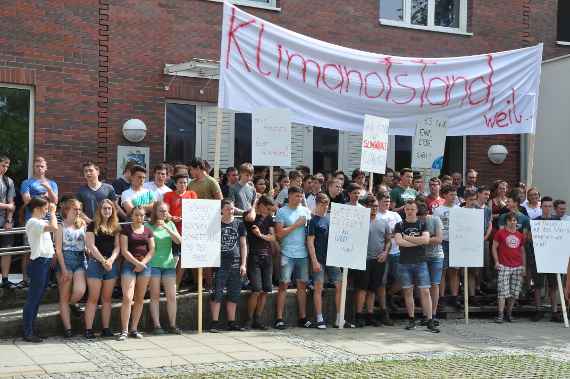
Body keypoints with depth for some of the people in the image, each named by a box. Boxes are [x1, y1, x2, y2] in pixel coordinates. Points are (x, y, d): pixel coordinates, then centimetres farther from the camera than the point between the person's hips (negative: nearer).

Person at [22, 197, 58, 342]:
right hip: (38, 262, -10)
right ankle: (27, 333, -1)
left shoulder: (41, 222, 15)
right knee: (33, 299, -5)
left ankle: (31, 329, 20)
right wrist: (53, 213, -16)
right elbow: (54, 228, -27)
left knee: (37, 298, 13)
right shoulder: (33, 222, -15)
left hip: (45, 262, 10)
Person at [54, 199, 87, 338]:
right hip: (65, 259, -3)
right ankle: (67, 328, 7)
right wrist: (64, 269, -10)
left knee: (80, 291, -19)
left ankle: (72, 303, 16)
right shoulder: (61, 226, 1)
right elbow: (58, 249, -4)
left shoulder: (82, 224, 13)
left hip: (81, 259, 3)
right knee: (64, 297, 0)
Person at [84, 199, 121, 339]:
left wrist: (111, 260, -10)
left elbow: (117, 247, 8)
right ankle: (88, 329, -3)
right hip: (95, 263, -4)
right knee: (93, 298, -5)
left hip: (112, 264, 4)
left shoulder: (115, 227, 12)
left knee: (107, 298, 7)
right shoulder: (93, 225, 0)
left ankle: (106, 328, 11)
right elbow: (91, 246, -7)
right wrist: (103, 261, -13)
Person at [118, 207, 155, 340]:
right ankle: (124, 330, -9)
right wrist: (137, 263, -13)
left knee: (140, 299, 5)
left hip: (145, 265, 4)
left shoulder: (148, 230, 12)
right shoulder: (126, 229, 2)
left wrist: (143, 263, -7)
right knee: (127, 298, -12)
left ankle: (134, 329, 13)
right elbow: (124, 250, -5)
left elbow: (152, 250, 7)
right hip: (129, 264, -4)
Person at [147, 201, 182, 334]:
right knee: (155, 296, -1)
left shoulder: (170, 224, 10)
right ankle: (157, 326, 3)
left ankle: (172, 325, 8)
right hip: (153, 264, -3)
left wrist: (166, 228, -11)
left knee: (172, 296, 0)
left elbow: (179, 241, -2)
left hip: (169, 263, 3)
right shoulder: (148, 226, 0)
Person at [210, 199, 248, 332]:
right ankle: (214, 322, -2)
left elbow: (243, 245, 10)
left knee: (234, 295, 6)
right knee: (217, 294, -5)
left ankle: (231, 322, 14)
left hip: (235, 264, 3)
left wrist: (243, 264, 3)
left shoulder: (239, 224, 9)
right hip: (219, 264, -2)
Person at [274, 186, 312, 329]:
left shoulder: (305, 211, 11)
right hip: (287, 254, -4)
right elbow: (279, 233, -9)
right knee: (283, 285, -3)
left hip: (303, 253, 4)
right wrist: (296, 225, -9)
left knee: (302, 285, 8)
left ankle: (303, 317, 15)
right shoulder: (282, 212, -1)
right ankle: (279, 318, 0)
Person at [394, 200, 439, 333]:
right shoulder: (400, 225, 7)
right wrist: (418, 242, -8)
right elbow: (398, 241, -9)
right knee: (408, 292, 4)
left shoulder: (422, 225, 8)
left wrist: (407, 238, -7)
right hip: (404, 263, 1)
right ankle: (411, 320, 14)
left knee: (425, 291, -6)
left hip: (420, 262, -1)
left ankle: (430, 322, -6)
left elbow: (426, 239, -9)